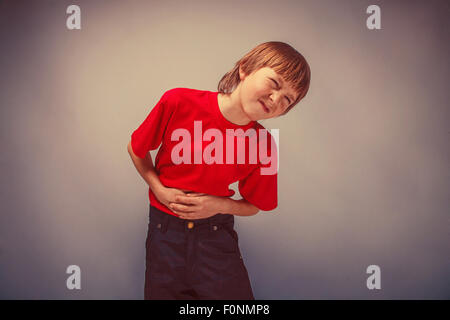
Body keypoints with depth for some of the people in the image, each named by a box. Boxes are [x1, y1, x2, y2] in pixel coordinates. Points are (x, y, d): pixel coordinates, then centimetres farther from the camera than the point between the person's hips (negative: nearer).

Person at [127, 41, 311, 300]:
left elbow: (253, 206, 3)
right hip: (165, 232, 0)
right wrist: (159, 189, -10)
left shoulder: (263, 146, -13)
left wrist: (219, 205, -15)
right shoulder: (178, 103, -16)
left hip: (217, 237, 1)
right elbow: (136, 149, 0)